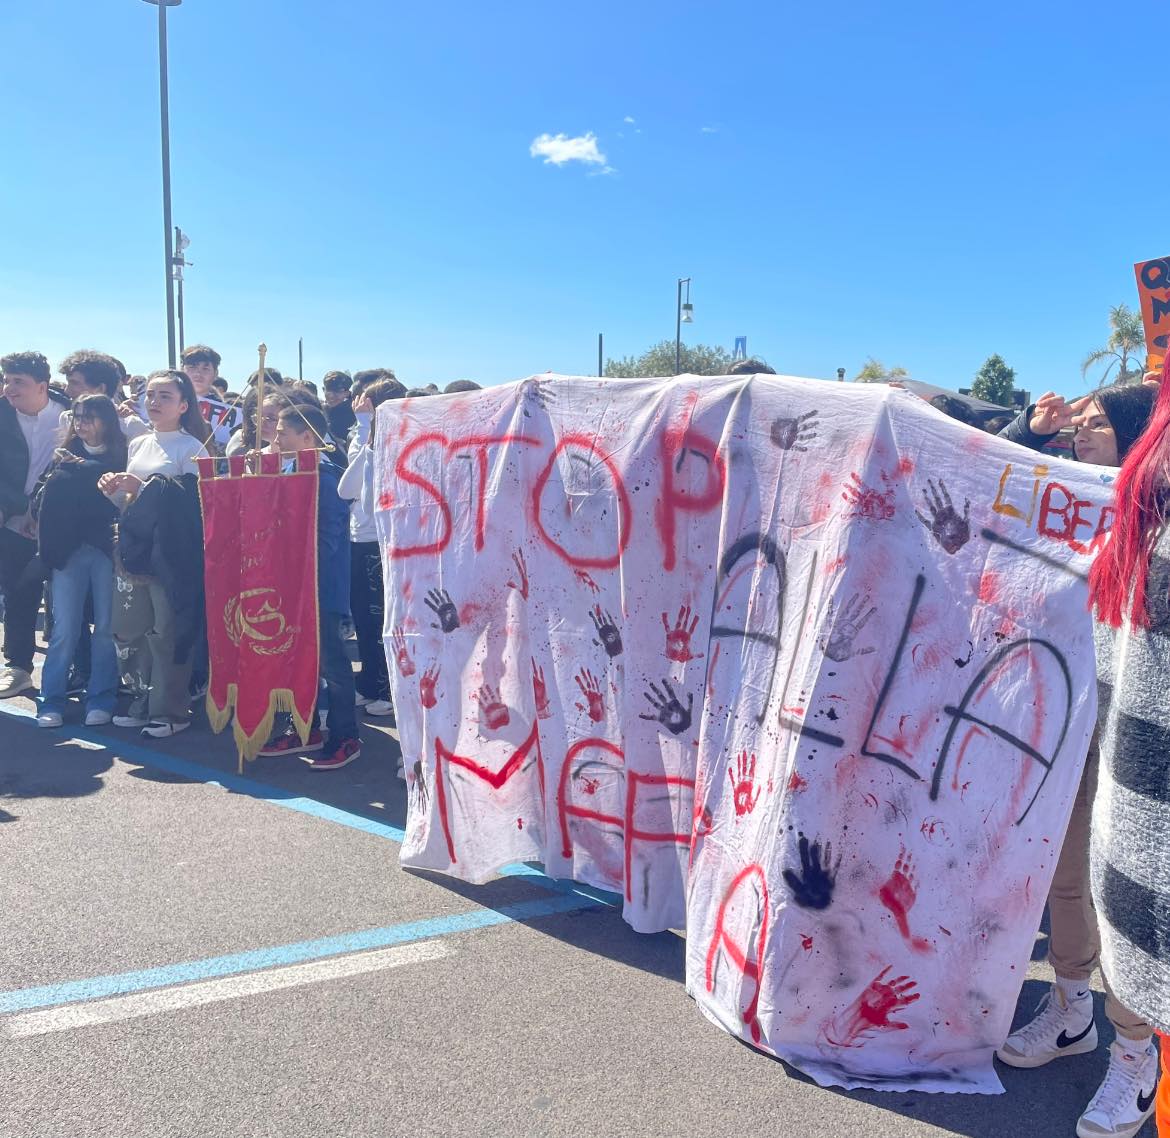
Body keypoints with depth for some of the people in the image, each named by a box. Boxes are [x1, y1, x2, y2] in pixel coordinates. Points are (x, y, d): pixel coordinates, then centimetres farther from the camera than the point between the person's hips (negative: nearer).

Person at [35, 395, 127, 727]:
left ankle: (100, 699, 12)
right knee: (64, 630, 1)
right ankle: (52, 700, 10)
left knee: (106, 627, 2)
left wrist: (77, 469, -4)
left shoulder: (122, 456, 2)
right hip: (68, 551, 3)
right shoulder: (66, 456, 15)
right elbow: (49, 499, 8)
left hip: (107, 551, -3)